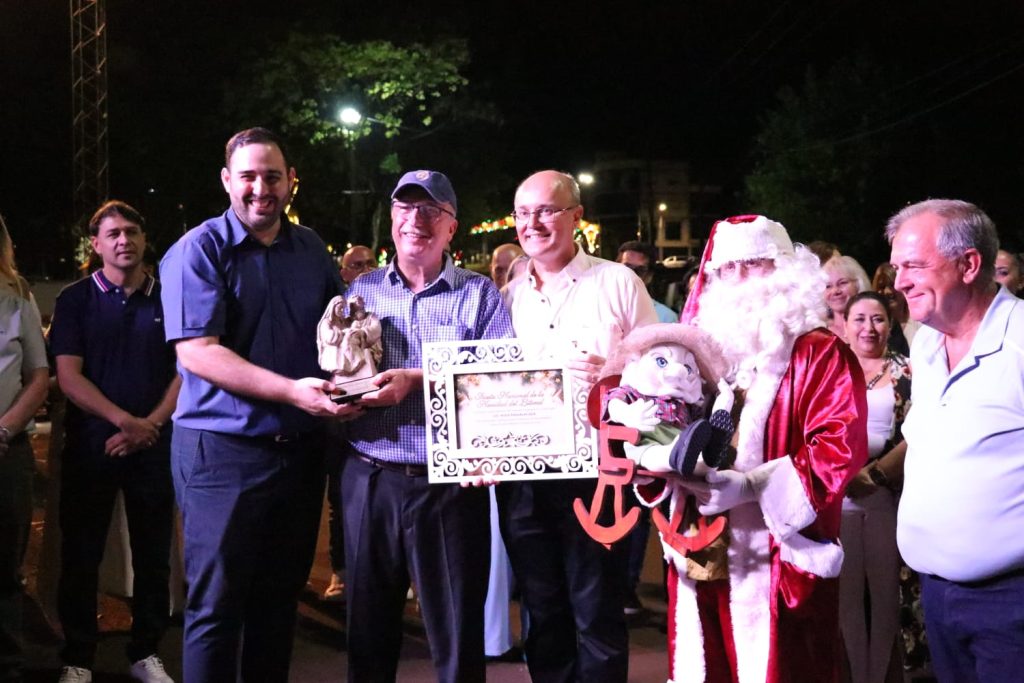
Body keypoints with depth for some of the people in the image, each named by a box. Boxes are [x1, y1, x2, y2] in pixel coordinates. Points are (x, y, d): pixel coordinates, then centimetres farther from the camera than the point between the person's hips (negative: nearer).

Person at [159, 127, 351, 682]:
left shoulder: (311, 249, 10)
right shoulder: (199, 250, -7)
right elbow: (196, 350, -17)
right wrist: (291, 391, -26)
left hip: (300, 446, 5)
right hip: (221, 449, -5)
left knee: (280, 596, 15)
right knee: (216, 605, 1)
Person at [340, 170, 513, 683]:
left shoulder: (480, 294, 3)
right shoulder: (361, 291, 12)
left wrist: (417, 381, -18)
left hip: (451, 483, -2)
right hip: (370, 480, 3)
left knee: (458, 637, 5)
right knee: (369, 627, 14)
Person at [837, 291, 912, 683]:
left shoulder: (907, 372, 4)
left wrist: (873, 473, -14)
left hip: (889, 493, -1)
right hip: (838, 494, 1)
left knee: (886, 589, 4)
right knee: (846, 591, 5)